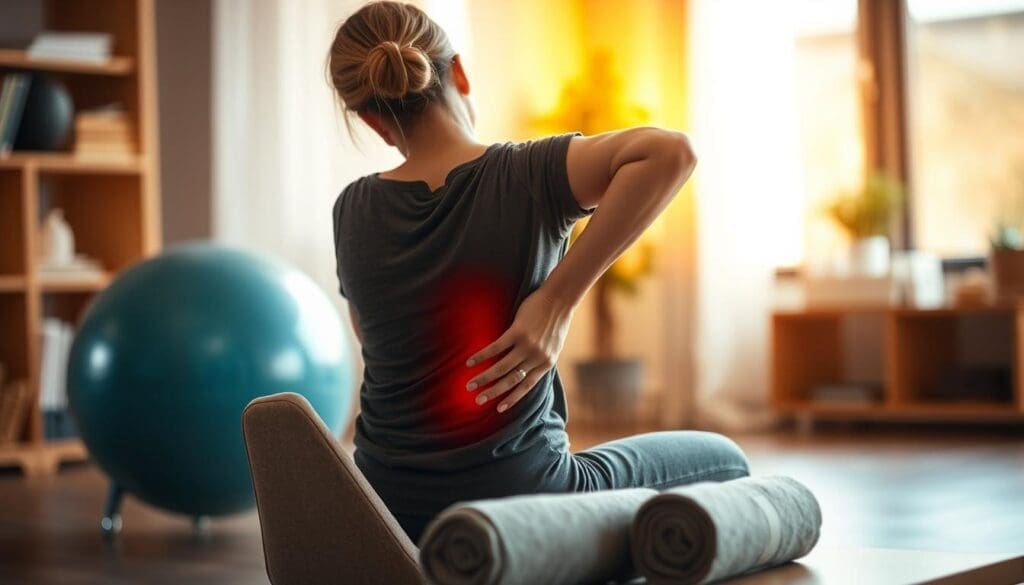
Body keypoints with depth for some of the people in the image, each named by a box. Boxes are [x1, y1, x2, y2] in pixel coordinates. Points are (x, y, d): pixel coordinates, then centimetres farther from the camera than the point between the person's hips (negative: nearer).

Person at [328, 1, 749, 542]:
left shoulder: (353, 212, -4)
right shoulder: (526, 178, -16)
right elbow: (670, 151, -32)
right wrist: (558, 299, -28)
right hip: (519, 510, -4)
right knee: (724, 462, 20)